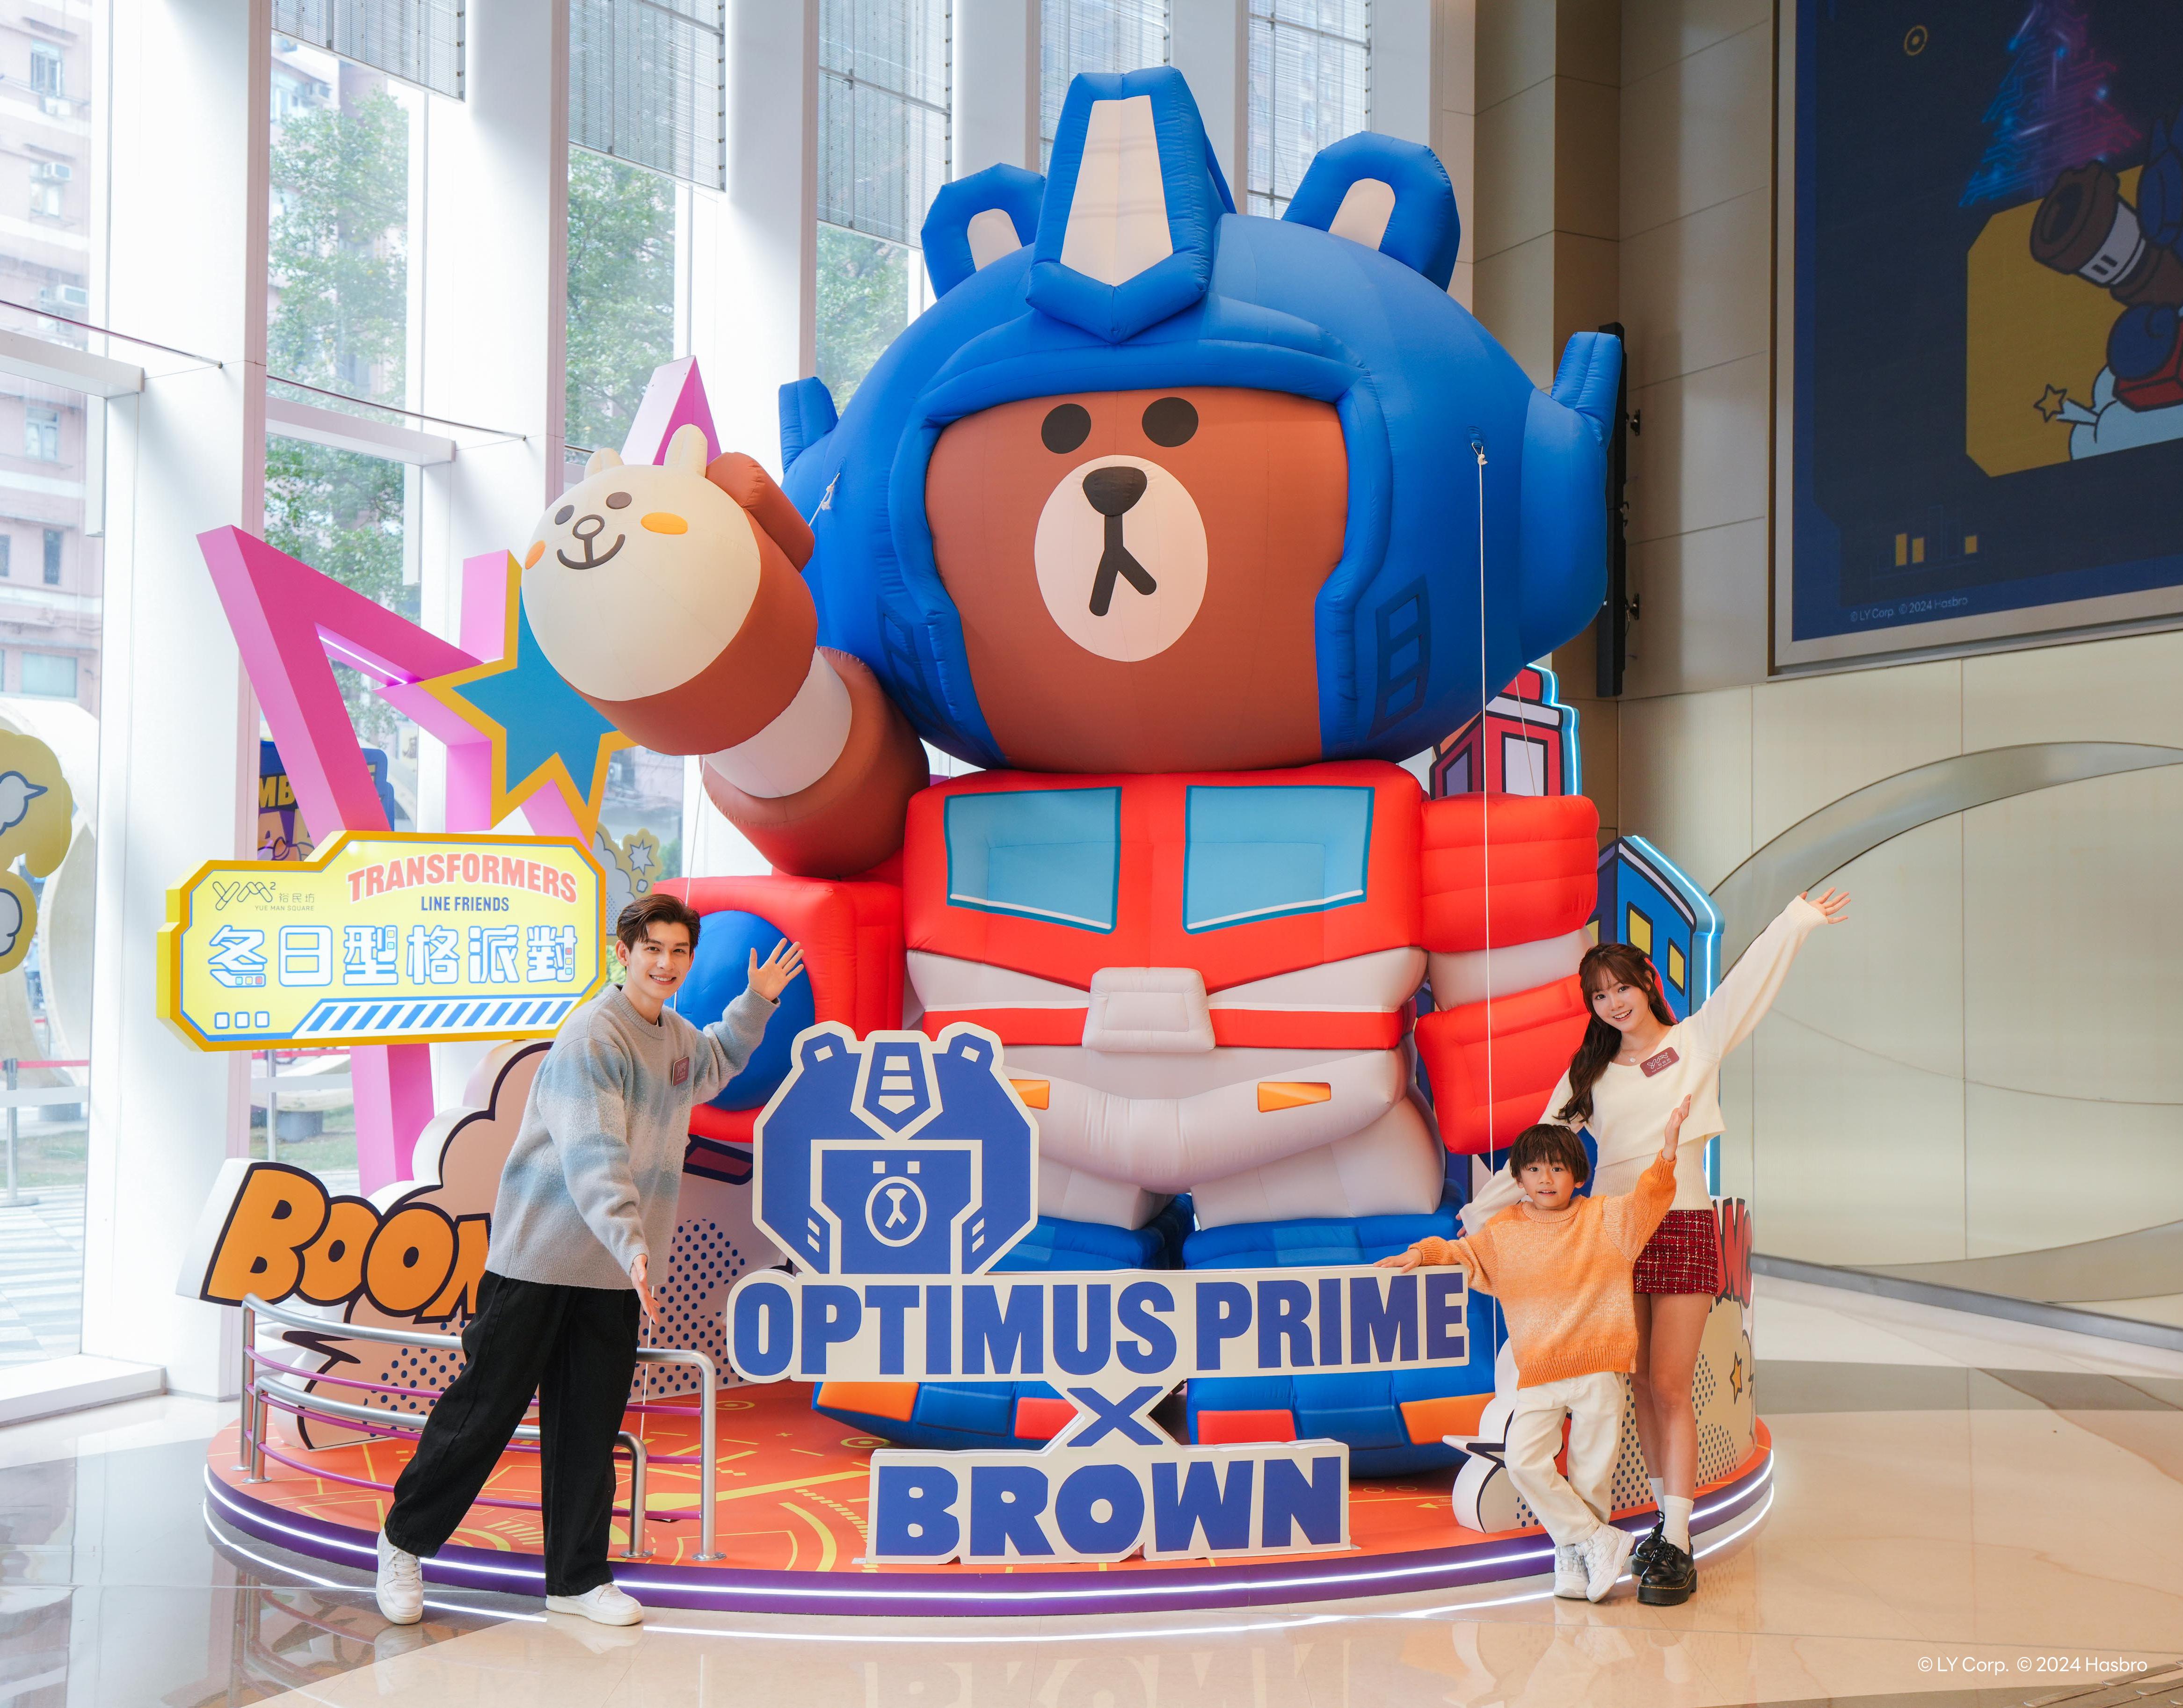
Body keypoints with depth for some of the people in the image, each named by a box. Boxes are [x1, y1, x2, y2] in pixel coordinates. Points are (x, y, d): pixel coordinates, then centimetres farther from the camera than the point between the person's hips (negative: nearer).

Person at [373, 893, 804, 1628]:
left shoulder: (679, 1037, 10)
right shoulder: (591, 1037, -17)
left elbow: (719, 1063, 37)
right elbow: (593, 1154, -28)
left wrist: (757, 1003, 24)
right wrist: (632, 1243, -39)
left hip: (614, 1270, 7)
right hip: (539, 1257, -7)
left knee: (591, 1427, 9)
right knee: (484, 1407, 2)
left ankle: (578, 1577, 19)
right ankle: (405, 1540, 22)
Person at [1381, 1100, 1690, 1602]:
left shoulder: (1604, 1218, 4)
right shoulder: (1503, 1233, 9)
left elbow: (1646, 1199, -8)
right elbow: (1462, 1253, 18)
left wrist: (1666, 1151, -22)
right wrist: (1422, 1253, 1)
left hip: (1598, 1370, -2)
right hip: (1538, 1375, 2)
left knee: (1592, 1471, 1)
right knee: (1523, 1461, -12)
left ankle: (1572, 1553, 21)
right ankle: (1600, 1540, 1)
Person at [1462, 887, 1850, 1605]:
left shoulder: (1695, 1040, 5)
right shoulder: (1588, 1073, 14)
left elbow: (1750, 982, -4)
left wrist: (1799, 920, -13)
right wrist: (1482, 1213, 10)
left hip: (1681, 1228, -4)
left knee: (1668, 1386, -8)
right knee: (1640, 1386, 7)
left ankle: (1677, 1547, -5)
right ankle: (1667, 1518, 18)